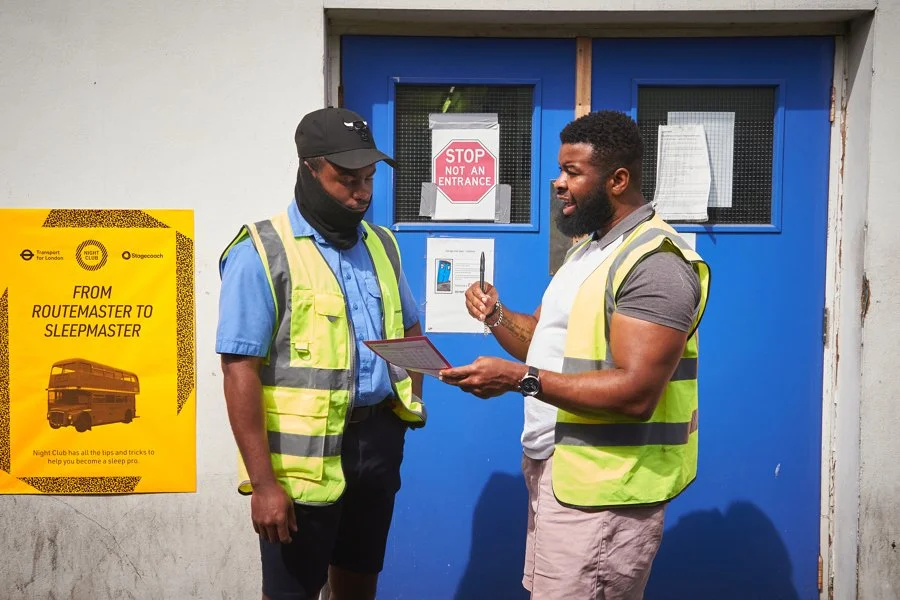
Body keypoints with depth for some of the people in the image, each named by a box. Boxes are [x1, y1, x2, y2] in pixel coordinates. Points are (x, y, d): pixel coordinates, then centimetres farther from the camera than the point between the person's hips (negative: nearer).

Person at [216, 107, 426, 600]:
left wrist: (413, 398, 3)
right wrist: (262, 481, -18)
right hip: (305, 454, -6)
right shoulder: (262, 252, -10)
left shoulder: (381, 244, 10)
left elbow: (409, 329, 22)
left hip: (378, 441, 6)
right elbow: (240, 371, -14)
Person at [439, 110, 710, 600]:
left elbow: (635, 393, -27)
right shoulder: (590, 248, 15)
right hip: (552, 469, 9)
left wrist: (519, 379, -28)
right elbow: (551, 343, 18)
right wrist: (496, 316, -1)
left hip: (600, 490, -9)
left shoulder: (654, 263, -18)